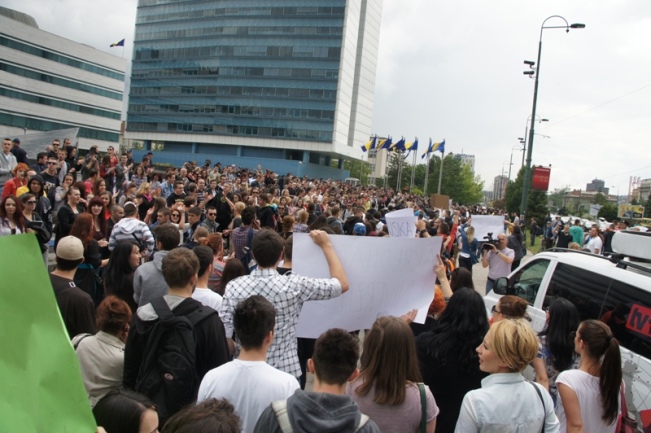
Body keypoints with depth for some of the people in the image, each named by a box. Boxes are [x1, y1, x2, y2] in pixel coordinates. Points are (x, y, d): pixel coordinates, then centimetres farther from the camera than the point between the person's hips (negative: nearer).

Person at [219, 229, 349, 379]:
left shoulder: (234, 287, -10)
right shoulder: (293, 285, -15)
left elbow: (224, 336, -8)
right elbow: (343, 284, -6)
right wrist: (326, 245, 1)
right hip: (285, 372, -2)